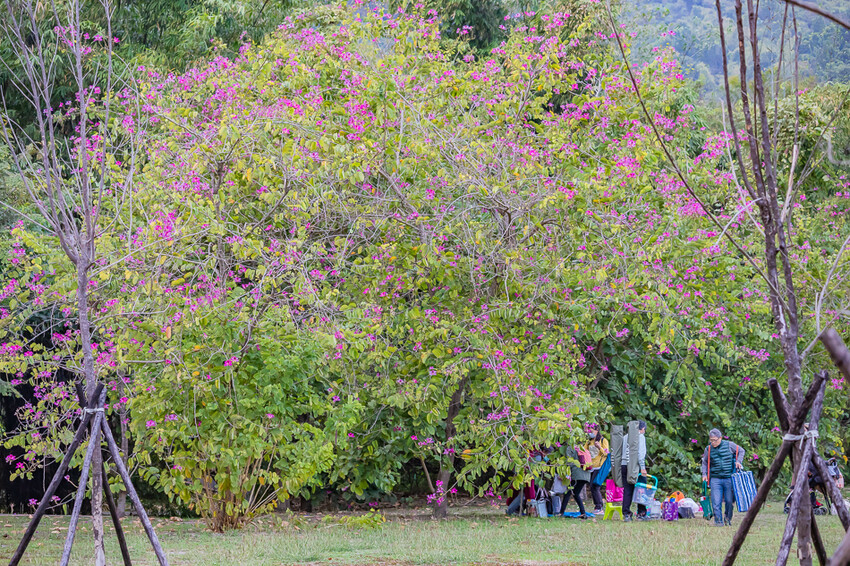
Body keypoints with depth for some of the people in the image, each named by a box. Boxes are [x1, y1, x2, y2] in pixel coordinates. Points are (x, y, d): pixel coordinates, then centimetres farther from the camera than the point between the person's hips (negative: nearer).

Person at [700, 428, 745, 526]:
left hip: (729, 478, -1)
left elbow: (741, 451, 14)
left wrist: (738, 461, -1)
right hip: (715, 479, 1)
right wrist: (704, 474, 5)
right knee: (716, 502, -10)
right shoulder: (708, 449, 4)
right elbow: (705, 462, 17)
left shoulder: (729, 445, 0)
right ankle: (718, 521, -3)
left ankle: (728, 518, 24)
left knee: (729, 501, 2)